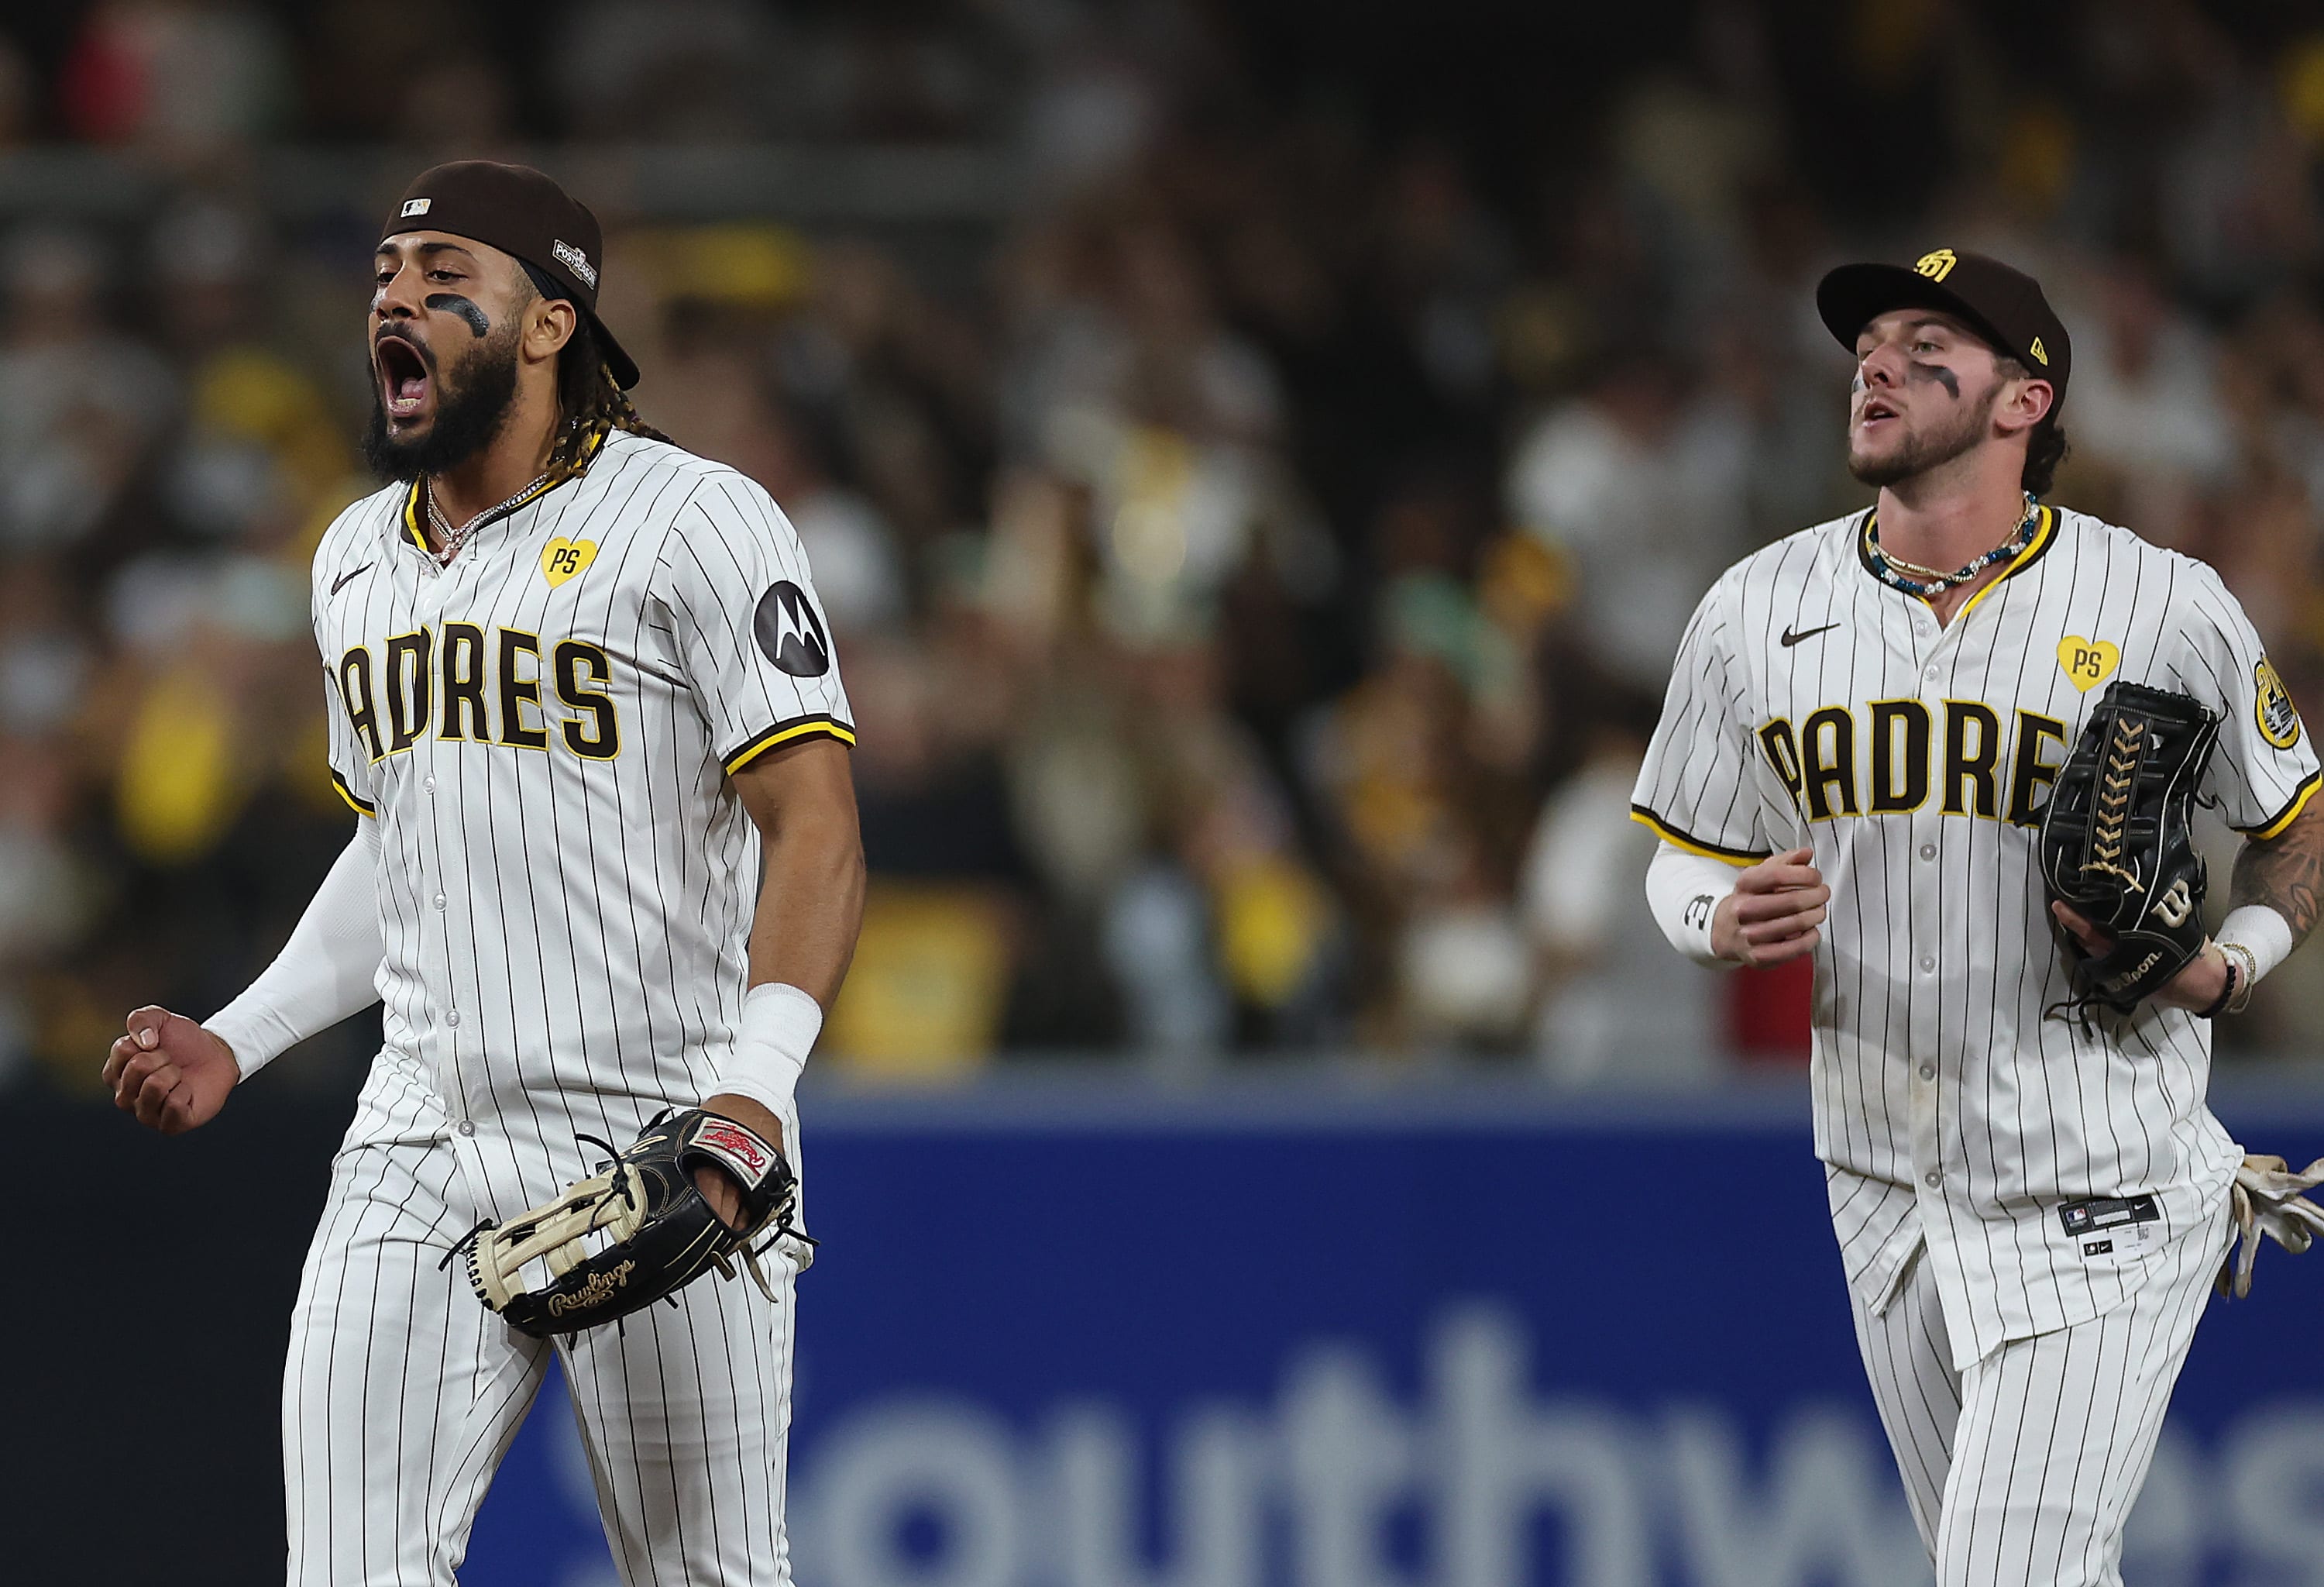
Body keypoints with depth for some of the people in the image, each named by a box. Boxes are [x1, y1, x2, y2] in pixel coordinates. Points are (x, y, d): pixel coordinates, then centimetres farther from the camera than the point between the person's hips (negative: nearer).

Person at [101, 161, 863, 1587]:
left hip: (661, 1146, -6)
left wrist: (756, 1083, -27)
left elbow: (814, 825, -13)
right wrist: (236, 1043, 15)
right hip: (419, 1149, 6)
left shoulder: (698, 523, -7)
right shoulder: (358, 559, 16)